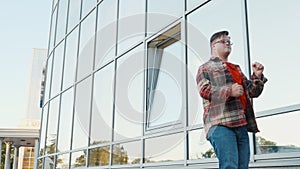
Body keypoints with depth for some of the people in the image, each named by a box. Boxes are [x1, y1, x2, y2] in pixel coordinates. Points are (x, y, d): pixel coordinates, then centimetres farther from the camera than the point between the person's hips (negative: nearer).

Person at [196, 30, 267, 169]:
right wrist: (229, 91, -17)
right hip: (220, 124, -6)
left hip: (241, 123, 6)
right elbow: (204, 90, -4)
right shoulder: (206, 68, 14)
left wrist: (257, 76, 11)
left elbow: (252, 92, 30)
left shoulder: (236, 69, 32)